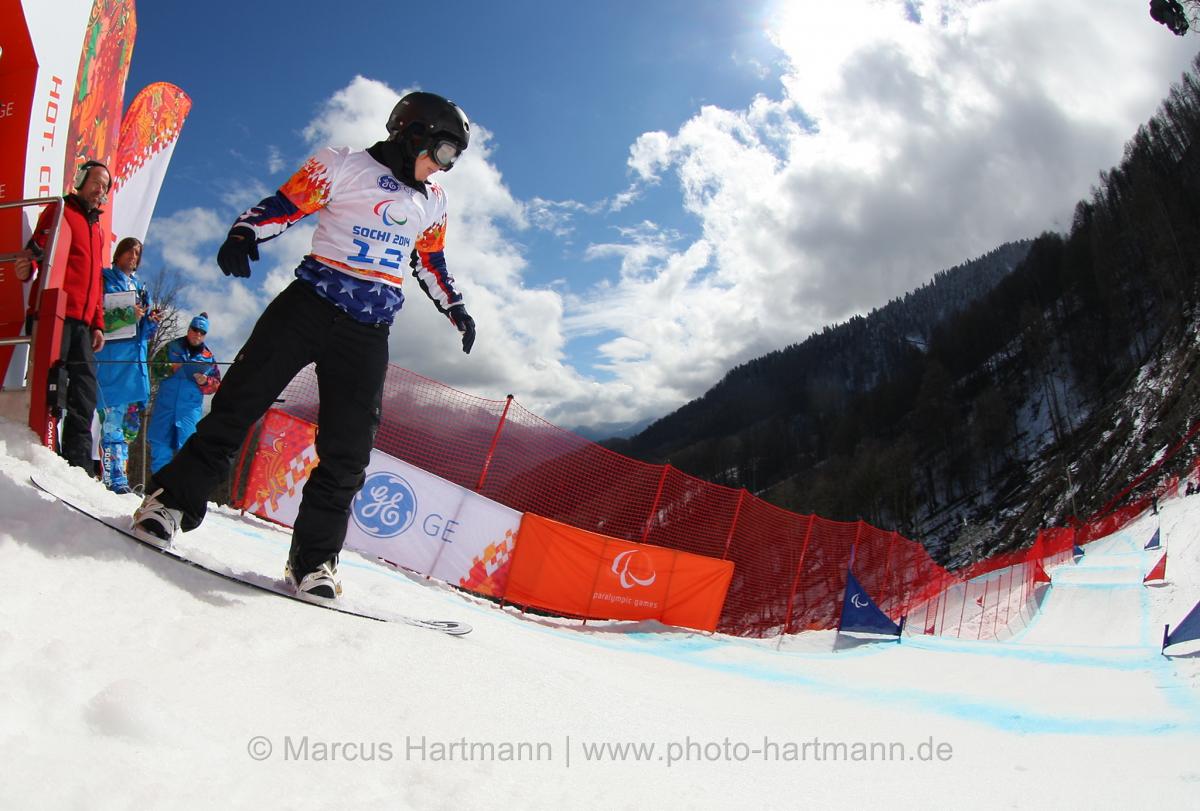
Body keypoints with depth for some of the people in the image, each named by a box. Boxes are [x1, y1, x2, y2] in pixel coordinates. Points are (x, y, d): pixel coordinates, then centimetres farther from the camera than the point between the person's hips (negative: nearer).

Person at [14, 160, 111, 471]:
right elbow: (39, 248, -4)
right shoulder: (60, 211, 9)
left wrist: (98, 323, 17)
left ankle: (78, 465, -1)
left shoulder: (98, 230, 28)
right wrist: (28, 267, -27)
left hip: (82, 322, 7)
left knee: (85, 392, 0)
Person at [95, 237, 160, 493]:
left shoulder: (141, 286, 25)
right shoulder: (105, 279, 8)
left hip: (135, 359, 7)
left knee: (131, 423, 4)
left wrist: (152, 321, 3)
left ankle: (115, 475, 12)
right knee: (113, 418, -12)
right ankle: (116, 481, -13)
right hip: (110, 358, -6)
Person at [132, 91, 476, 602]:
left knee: (348, 451, -5)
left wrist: (456, 309, 26)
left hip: (369, 333, 4)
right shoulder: (344, 165, 5)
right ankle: (173, 500, 9)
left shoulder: (433, 202, 20)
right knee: (240, 402, -7)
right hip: (309, 306, -3)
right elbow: (283, 205, -1)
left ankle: (313, 560, 2)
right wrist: (243, 234, -18)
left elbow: (431, 263, 31)